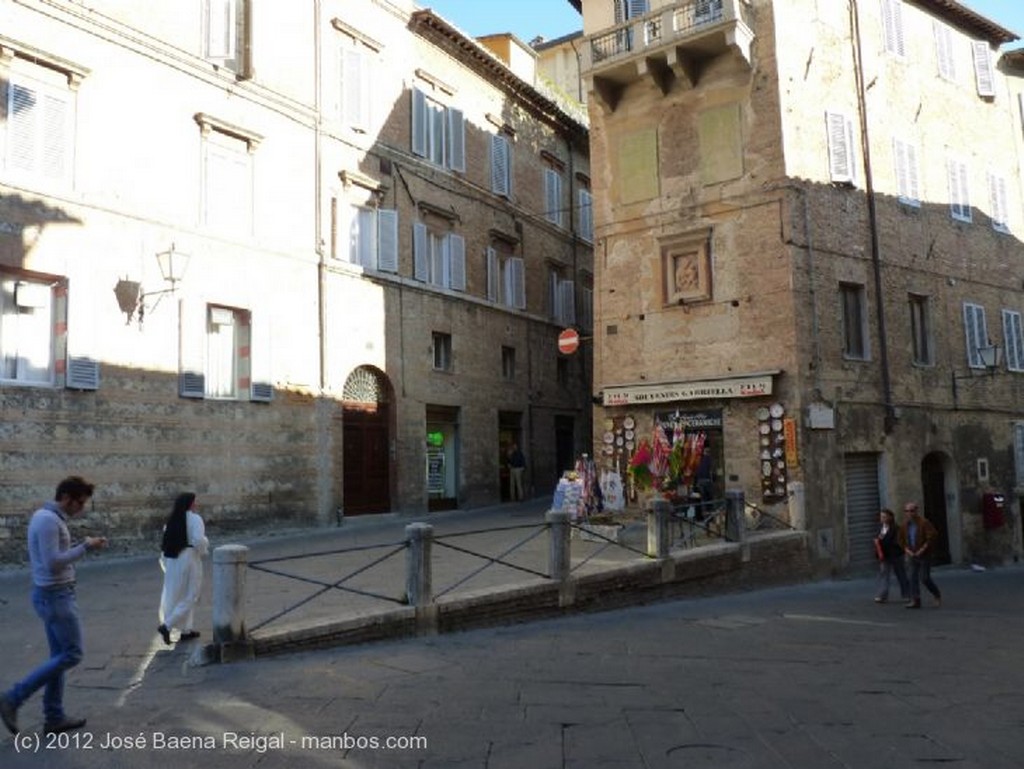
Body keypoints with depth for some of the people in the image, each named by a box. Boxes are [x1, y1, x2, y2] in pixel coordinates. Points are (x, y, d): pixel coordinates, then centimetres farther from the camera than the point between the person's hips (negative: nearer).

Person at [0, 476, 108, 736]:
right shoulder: (49, 520, -19)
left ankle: (54, 717, 18)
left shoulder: (45, 516, 13)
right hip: (56, 596, -10)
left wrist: (85, 545, 6)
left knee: (59, 655, 13)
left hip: (52, 594, 10)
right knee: (72, 654, -4)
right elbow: (54, 563, -24)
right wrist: (85, 547, -16)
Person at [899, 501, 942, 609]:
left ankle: (937, 595, 21)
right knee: (913, 578, 0)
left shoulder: (924, 522, -13)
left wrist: (922, 550, -18)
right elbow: (902, 539, 15)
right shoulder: (905, 524, 6)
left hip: (924, 556, -6)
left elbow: (932, 536, -17)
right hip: (913, 556, 6)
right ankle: (915, 601, 3)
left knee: (924, 578, -4)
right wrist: (907, 550, -1)